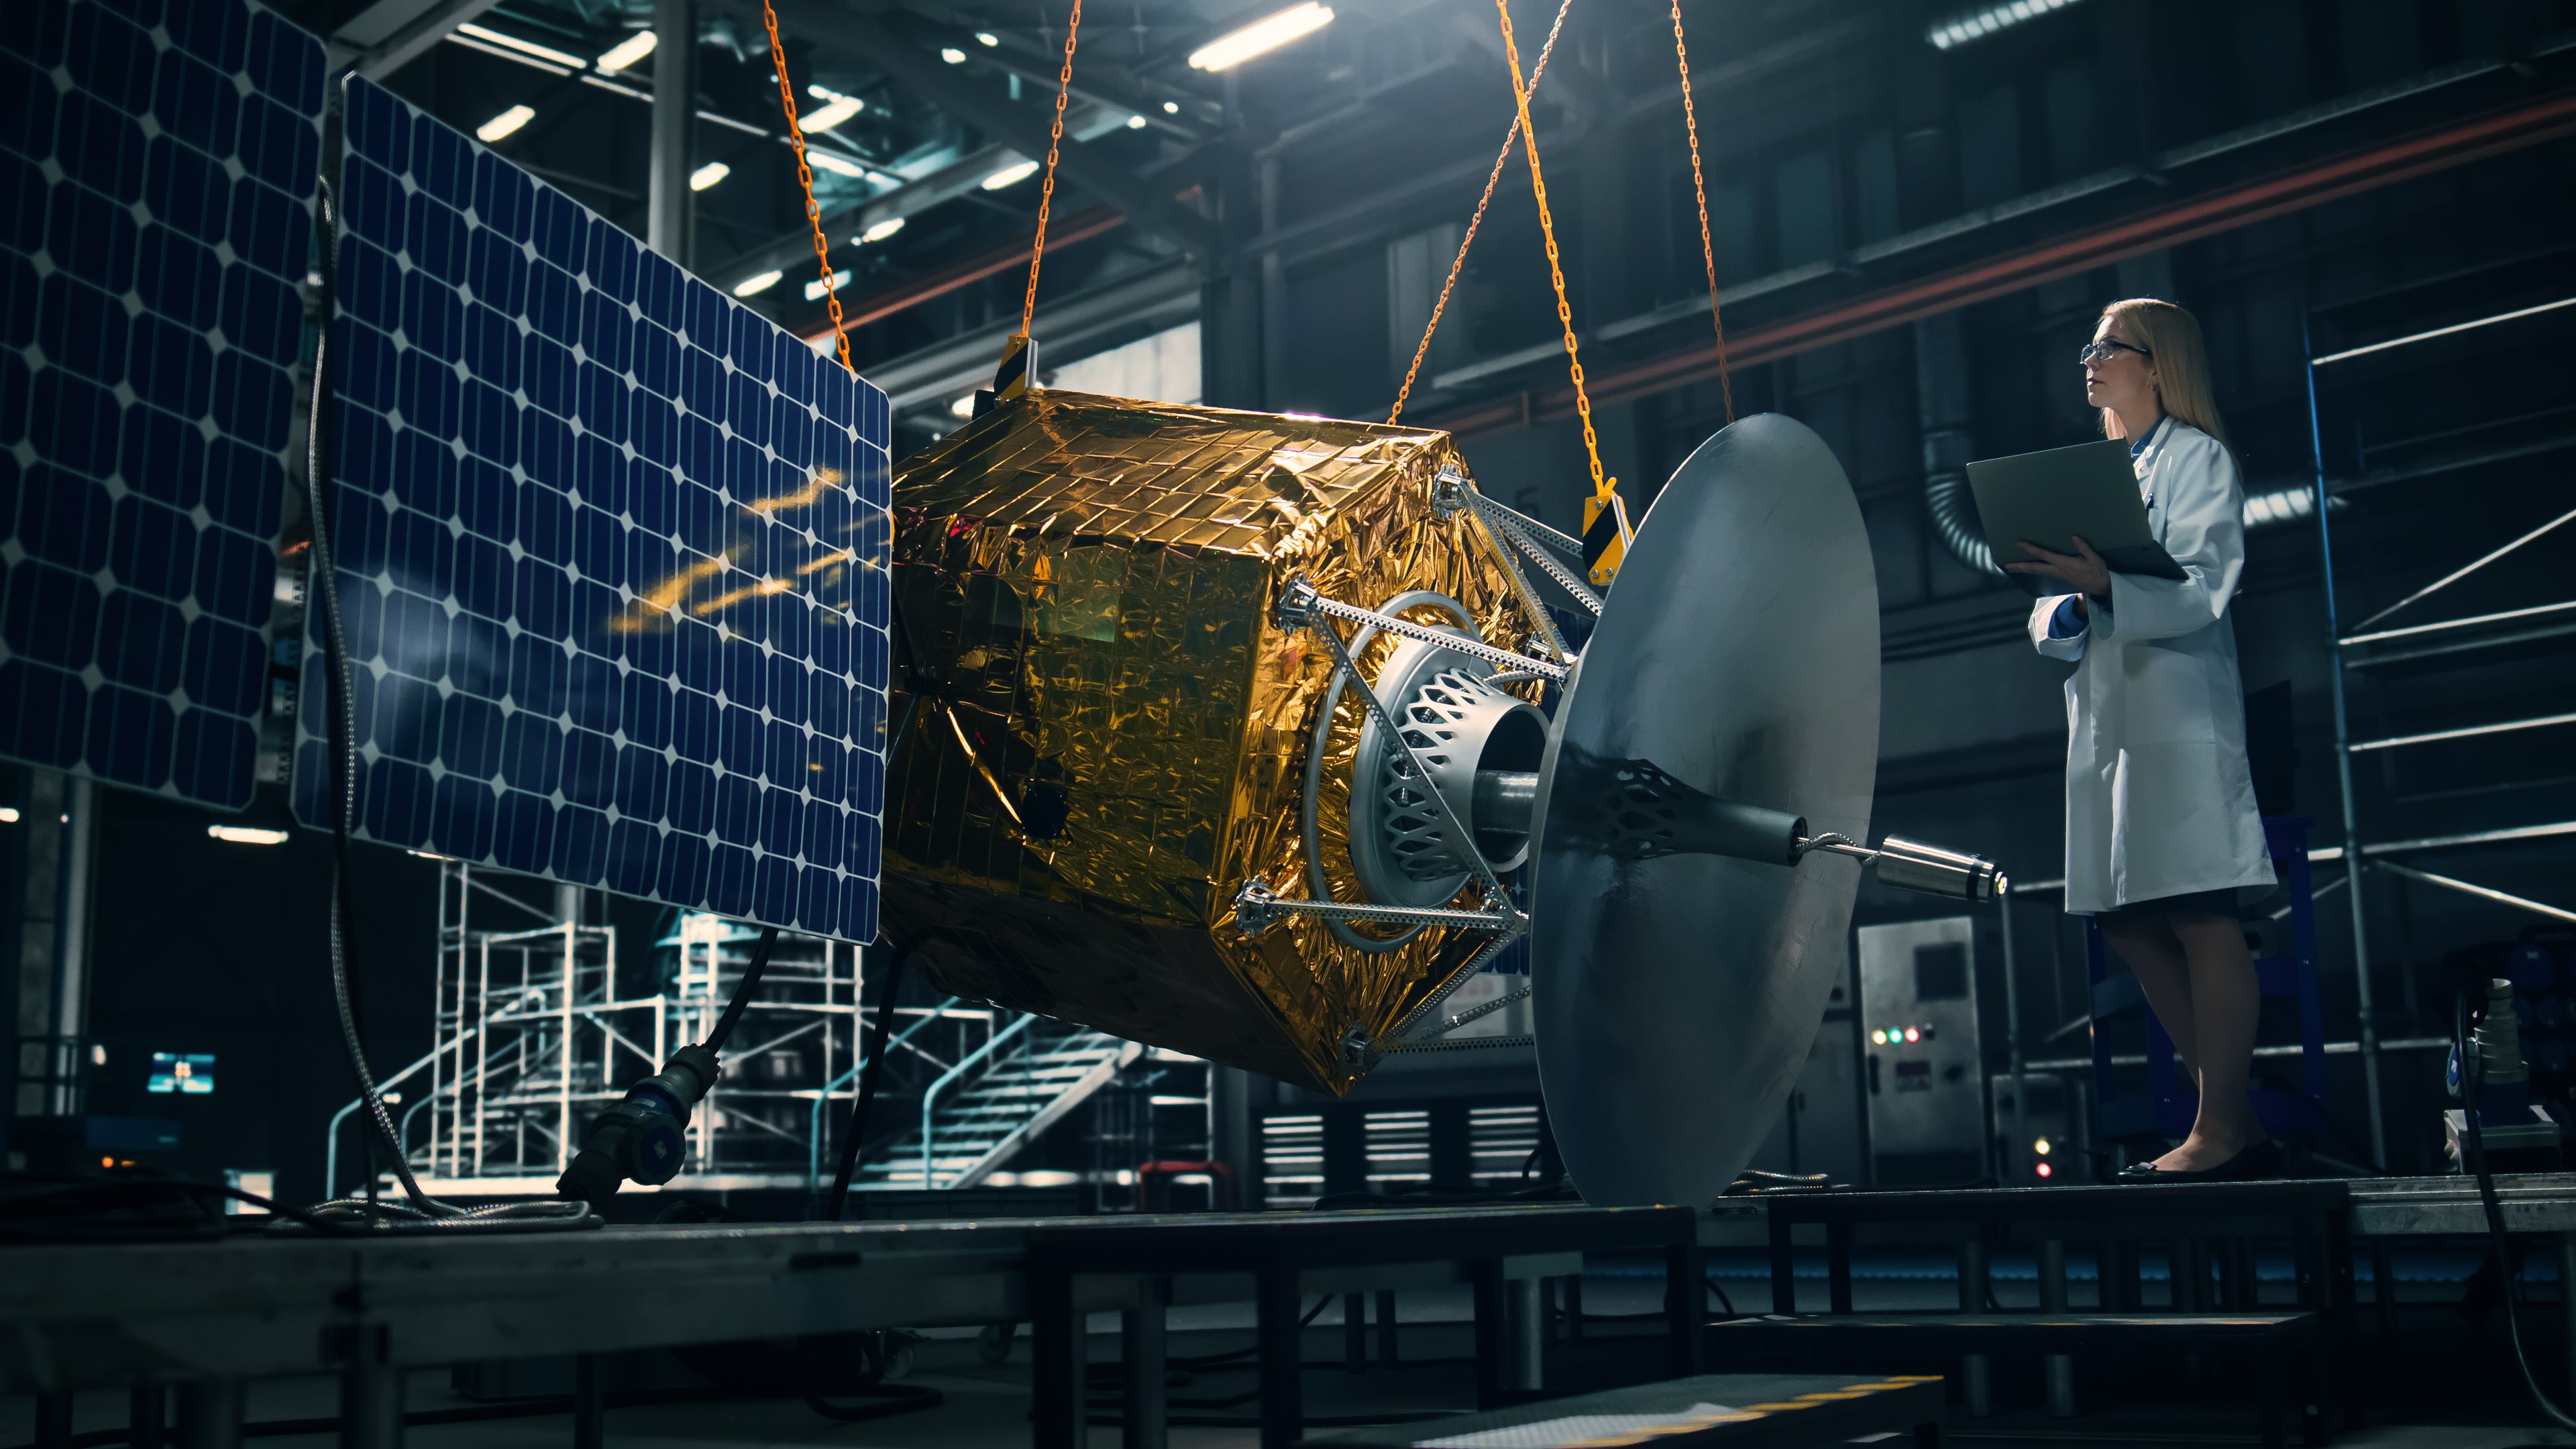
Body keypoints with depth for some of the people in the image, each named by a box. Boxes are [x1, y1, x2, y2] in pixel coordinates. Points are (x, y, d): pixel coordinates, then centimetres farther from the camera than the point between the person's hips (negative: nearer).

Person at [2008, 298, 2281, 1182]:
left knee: (2203, 924, -9)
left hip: (2179, 714, -8)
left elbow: (2203, 590, -12)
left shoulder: (2195, 457, 2)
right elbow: (2051, 618, 18)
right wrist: (2063, 614, -5)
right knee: (2129, 928, 6)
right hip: (2103, 715, 8)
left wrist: (2106, 586, -27)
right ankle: (2238, 1123, 13)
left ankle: (2221, 1135, -7)